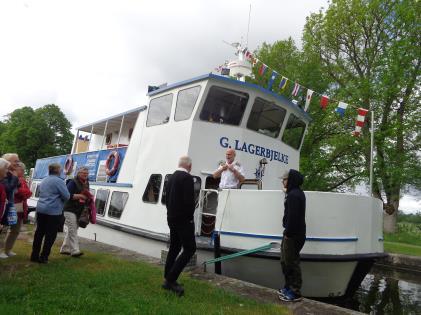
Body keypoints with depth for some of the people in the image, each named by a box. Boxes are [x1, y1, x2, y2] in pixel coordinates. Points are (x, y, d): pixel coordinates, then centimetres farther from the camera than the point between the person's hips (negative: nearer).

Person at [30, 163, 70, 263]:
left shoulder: (44, 180, 13)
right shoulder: (58, 181, -13)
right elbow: (67, 196, -14)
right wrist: (59, 196, 7)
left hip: (40, 210, 8)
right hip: (54, 212, -8)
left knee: (39, 233, 14)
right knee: (50, 235, 1)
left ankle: (35, 255, 22)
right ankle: (43, 257, 4)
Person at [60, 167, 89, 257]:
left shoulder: (86, 183, 14)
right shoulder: (73, 182, -9)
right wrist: (80, 196, -22)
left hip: (79, 211, 8)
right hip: (70, 210, -8)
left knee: (71, 230, 14)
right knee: (72, 230, -10)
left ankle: (64, 249, 24)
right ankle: (75, 250, -10)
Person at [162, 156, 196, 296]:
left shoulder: (171, 177, 9)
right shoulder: (187, 178, -16)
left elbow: (167, 198, 13)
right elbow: (189, 201, -21)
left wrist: (171, 213, 15)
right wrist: (190, 216, -5)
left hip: (172, 219, 9)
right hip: (183, 220, -9)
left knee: (174, 248, 16)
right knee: (189, 249, -2)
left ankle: (168, 280, 23)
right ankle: (171, 279, -4)